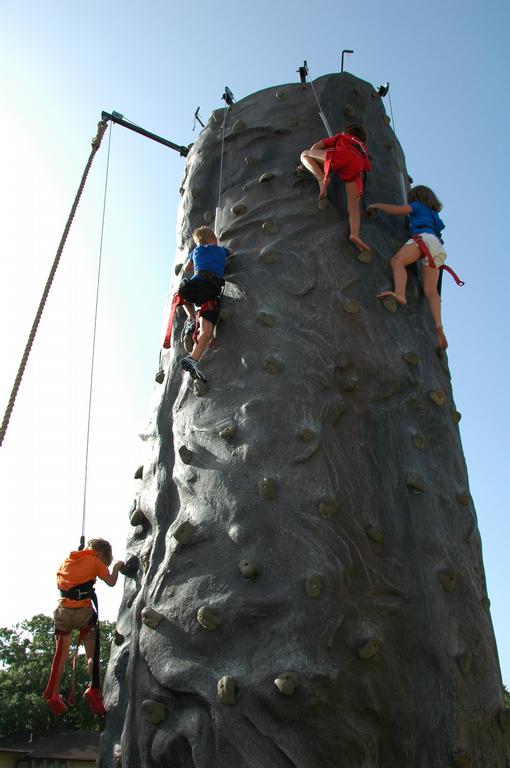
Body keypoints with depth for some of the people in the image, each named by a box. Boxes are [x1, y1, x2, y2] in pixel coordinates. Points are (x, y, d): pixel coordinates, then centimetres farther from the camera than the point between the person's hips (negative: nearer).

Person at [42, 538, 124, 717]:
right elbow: (111, 582, 0)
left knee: (61, 655, 16)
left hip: (63, 610, 4)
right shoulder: (94, 561, 4)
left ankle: (52, 694, 14)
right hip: (83, 611, -4)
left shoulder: (68, 559, 18)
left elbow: (59, 581, 19)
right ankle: (94, 690, -11)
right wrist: (116, 567, 16)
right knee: (92, 654, 3)